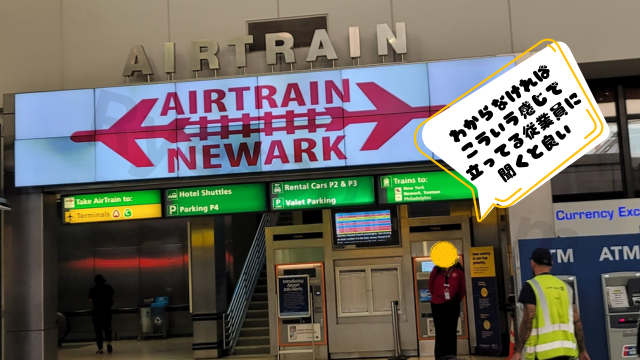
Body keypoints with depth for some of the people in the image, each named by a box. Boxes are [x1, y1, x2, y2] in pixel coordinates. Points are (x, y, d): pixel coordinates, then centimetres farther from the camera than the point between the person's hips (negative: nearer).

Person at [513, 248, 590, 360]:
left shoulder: (531, 286, -5)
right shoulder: (565, 287, 13)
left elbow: (528, 320, -12)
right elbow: (576, 320, 11)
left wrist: (518, 351, -11)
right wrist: (582, 350, 18)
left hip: (542, 351, -6)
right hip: (565, 348, 6)